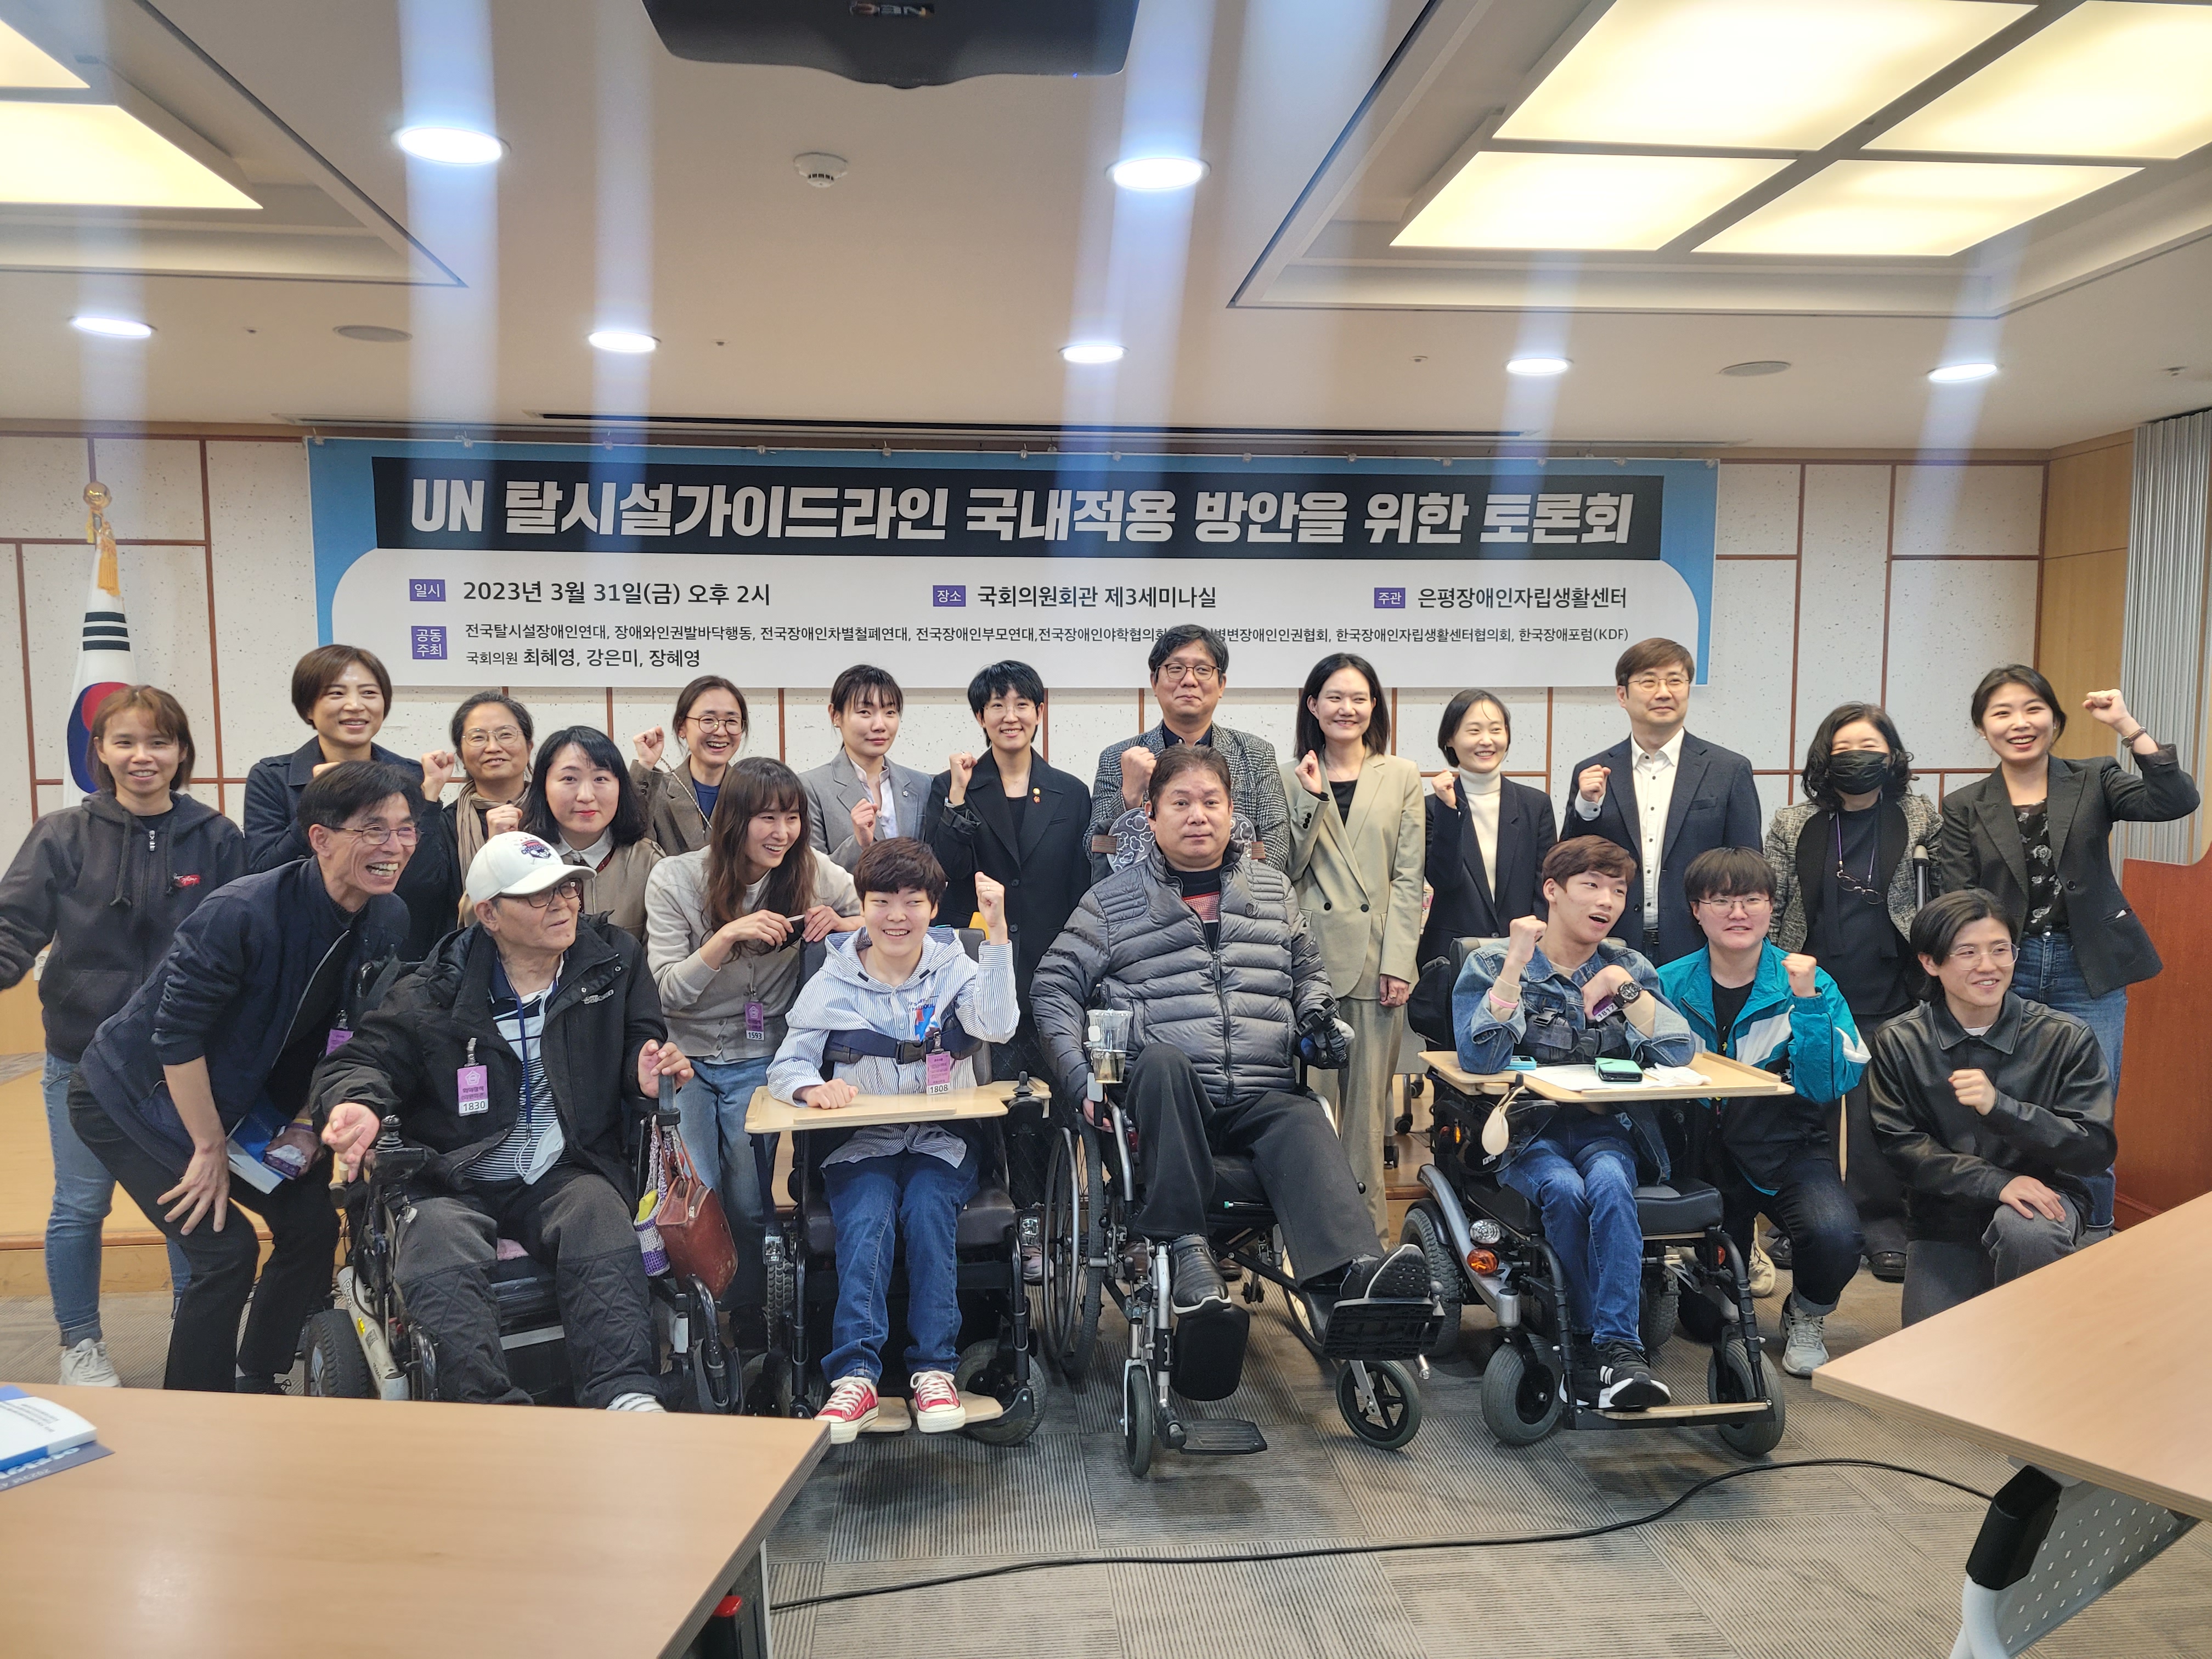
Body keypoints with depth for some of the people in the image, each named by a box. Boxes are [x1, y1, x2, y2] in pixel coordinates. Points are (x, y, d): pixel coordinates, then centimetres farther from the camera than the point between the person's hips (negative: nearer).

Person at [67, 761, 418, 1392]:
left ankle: (254, 1391, 22)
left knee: (312, 1222, 2)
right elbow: (176, 1034, -26)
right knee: (226, 1249, -14)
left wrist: (307, 1124, -5)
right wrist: (209, 1148, -18)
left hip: (238, 1098, 7)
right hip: (133, 1099, -7)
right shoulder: (241, 913, -31)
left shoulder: (387, 923, -10)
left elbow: (347, 1036, 2)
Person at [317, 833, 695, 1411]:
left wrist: (649, 1073, -13)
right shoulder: (436, 993, 6)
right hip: (455, 1183, 0)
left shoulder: (613, 960, 11)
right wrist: (358, 1105, -17)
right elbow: (364, 1059, 9)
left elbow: (641, 1043, 13)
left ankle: (627, 1399, -41)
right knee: (438, 1261, -33)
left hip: (566, 1173, 0)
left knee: (602, 1225, -33)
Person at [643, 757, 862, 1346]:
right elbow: (668, 991, -13)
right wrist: (729, 934, -28)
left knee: (748, 1206, -1)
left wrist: (839, 924, -17)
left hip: (758, 1060, 1)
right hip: (685, 1058, -1)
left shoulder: (810, 872, -6)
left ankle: (749, 1334, 24)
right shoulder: (674, 879, -10)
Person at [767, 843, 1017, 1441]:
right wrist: (814, 1087, -19)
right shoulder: (833, 982, 7)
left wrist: (997, 932, -24)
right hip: (859, 1144, 0)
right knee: (866, 1218, -29)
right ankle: (855, 1374, -31)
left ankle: (934, 1369, -24)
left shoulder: (955, 969, 5)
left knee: (927, 1209, -29)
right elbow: (786, 1064, 5)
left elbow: (997, 1026, -16)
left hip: (943, 1140, 0)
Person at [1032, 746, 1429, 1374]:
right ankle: (1187, 1249, -36)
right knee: (1162, 1061, -37)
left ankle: (1352, 1274, -57)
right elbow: (1055, 986, 11)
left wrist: (1317, 1013, 9)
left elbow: (1308, 970, 32)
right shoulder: (1113, 899, 12)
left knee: (1307, 1128, -32)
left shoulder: (1273, 889, 21)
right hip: (1167, 1099, -2)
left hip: (1263, 1096, 2)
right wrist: (1078, 1072, -4)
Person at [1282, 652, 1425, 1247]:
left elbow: (1408, 878, 3)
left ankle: (1368, 1225, 13)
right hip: (1312, 954, 0)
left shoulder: (1402, 777, 9)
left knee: (1368, 1094, 3)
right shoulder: (1291, 780, 9)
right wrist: (1312, 800, -9)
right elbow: (1288, 869, 1)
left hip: (1377, 954, 0)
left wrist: (1399, 961, -5)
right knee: (1316, 1091, 2)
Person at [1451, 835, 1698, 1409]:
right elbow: (1481, 1057, -16)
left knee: (1609, 1183, -31)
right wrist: (1516, 962, -19)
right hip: (1525, 1130, -2)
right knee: (1564, 1190, -32)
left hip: (1605, 1129, 2)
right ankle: (1589, 1337, -15)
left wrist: (1623, 988, -14)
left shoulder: (1628, 966, 11)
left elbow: (1677, 1052, -3)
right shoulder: (1491, 964, 1)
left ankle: (1618, 1346, -30)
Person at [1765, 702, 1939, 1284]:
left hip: (1889, 1001, -1)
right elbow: (1768, 907, 6)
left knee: (1882, 1115, 1)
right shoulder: (1793, 825, 5)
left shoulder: (1922, 821, 4)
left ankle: (1883, 1225, 16)